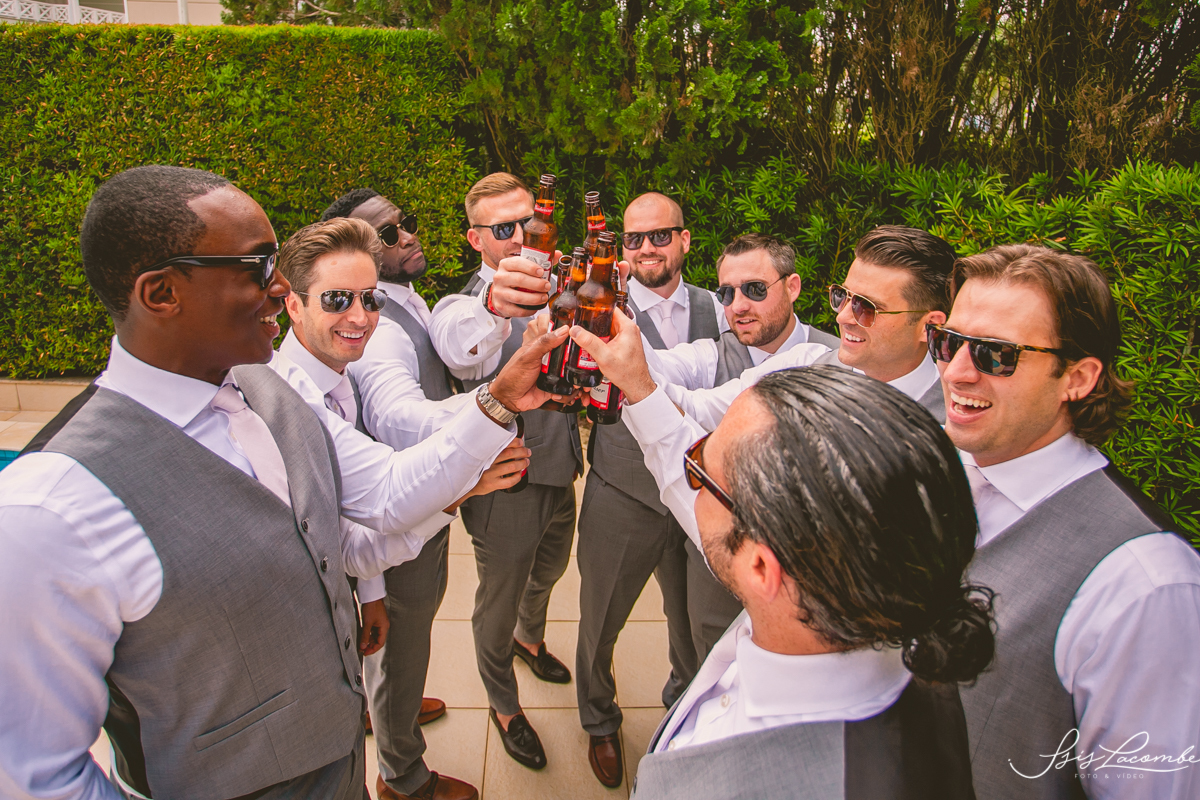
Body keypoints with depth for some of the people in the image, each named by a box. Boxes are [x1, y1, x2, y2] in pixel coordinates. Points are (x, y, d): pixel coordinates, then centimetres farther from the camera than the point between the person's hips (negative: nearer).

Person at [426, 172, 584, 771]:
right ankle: (503, 706, 38)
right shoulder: (465, 306, -19)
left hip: (559, 473, 7)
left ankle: (530, 639, 60)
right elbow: (460, 346, -45)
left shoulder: (552, 290, 3)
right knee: (500, 602, 13)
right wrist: (496, 305, -67)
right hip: (506, 486, -6)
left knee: (547, 574, 29)